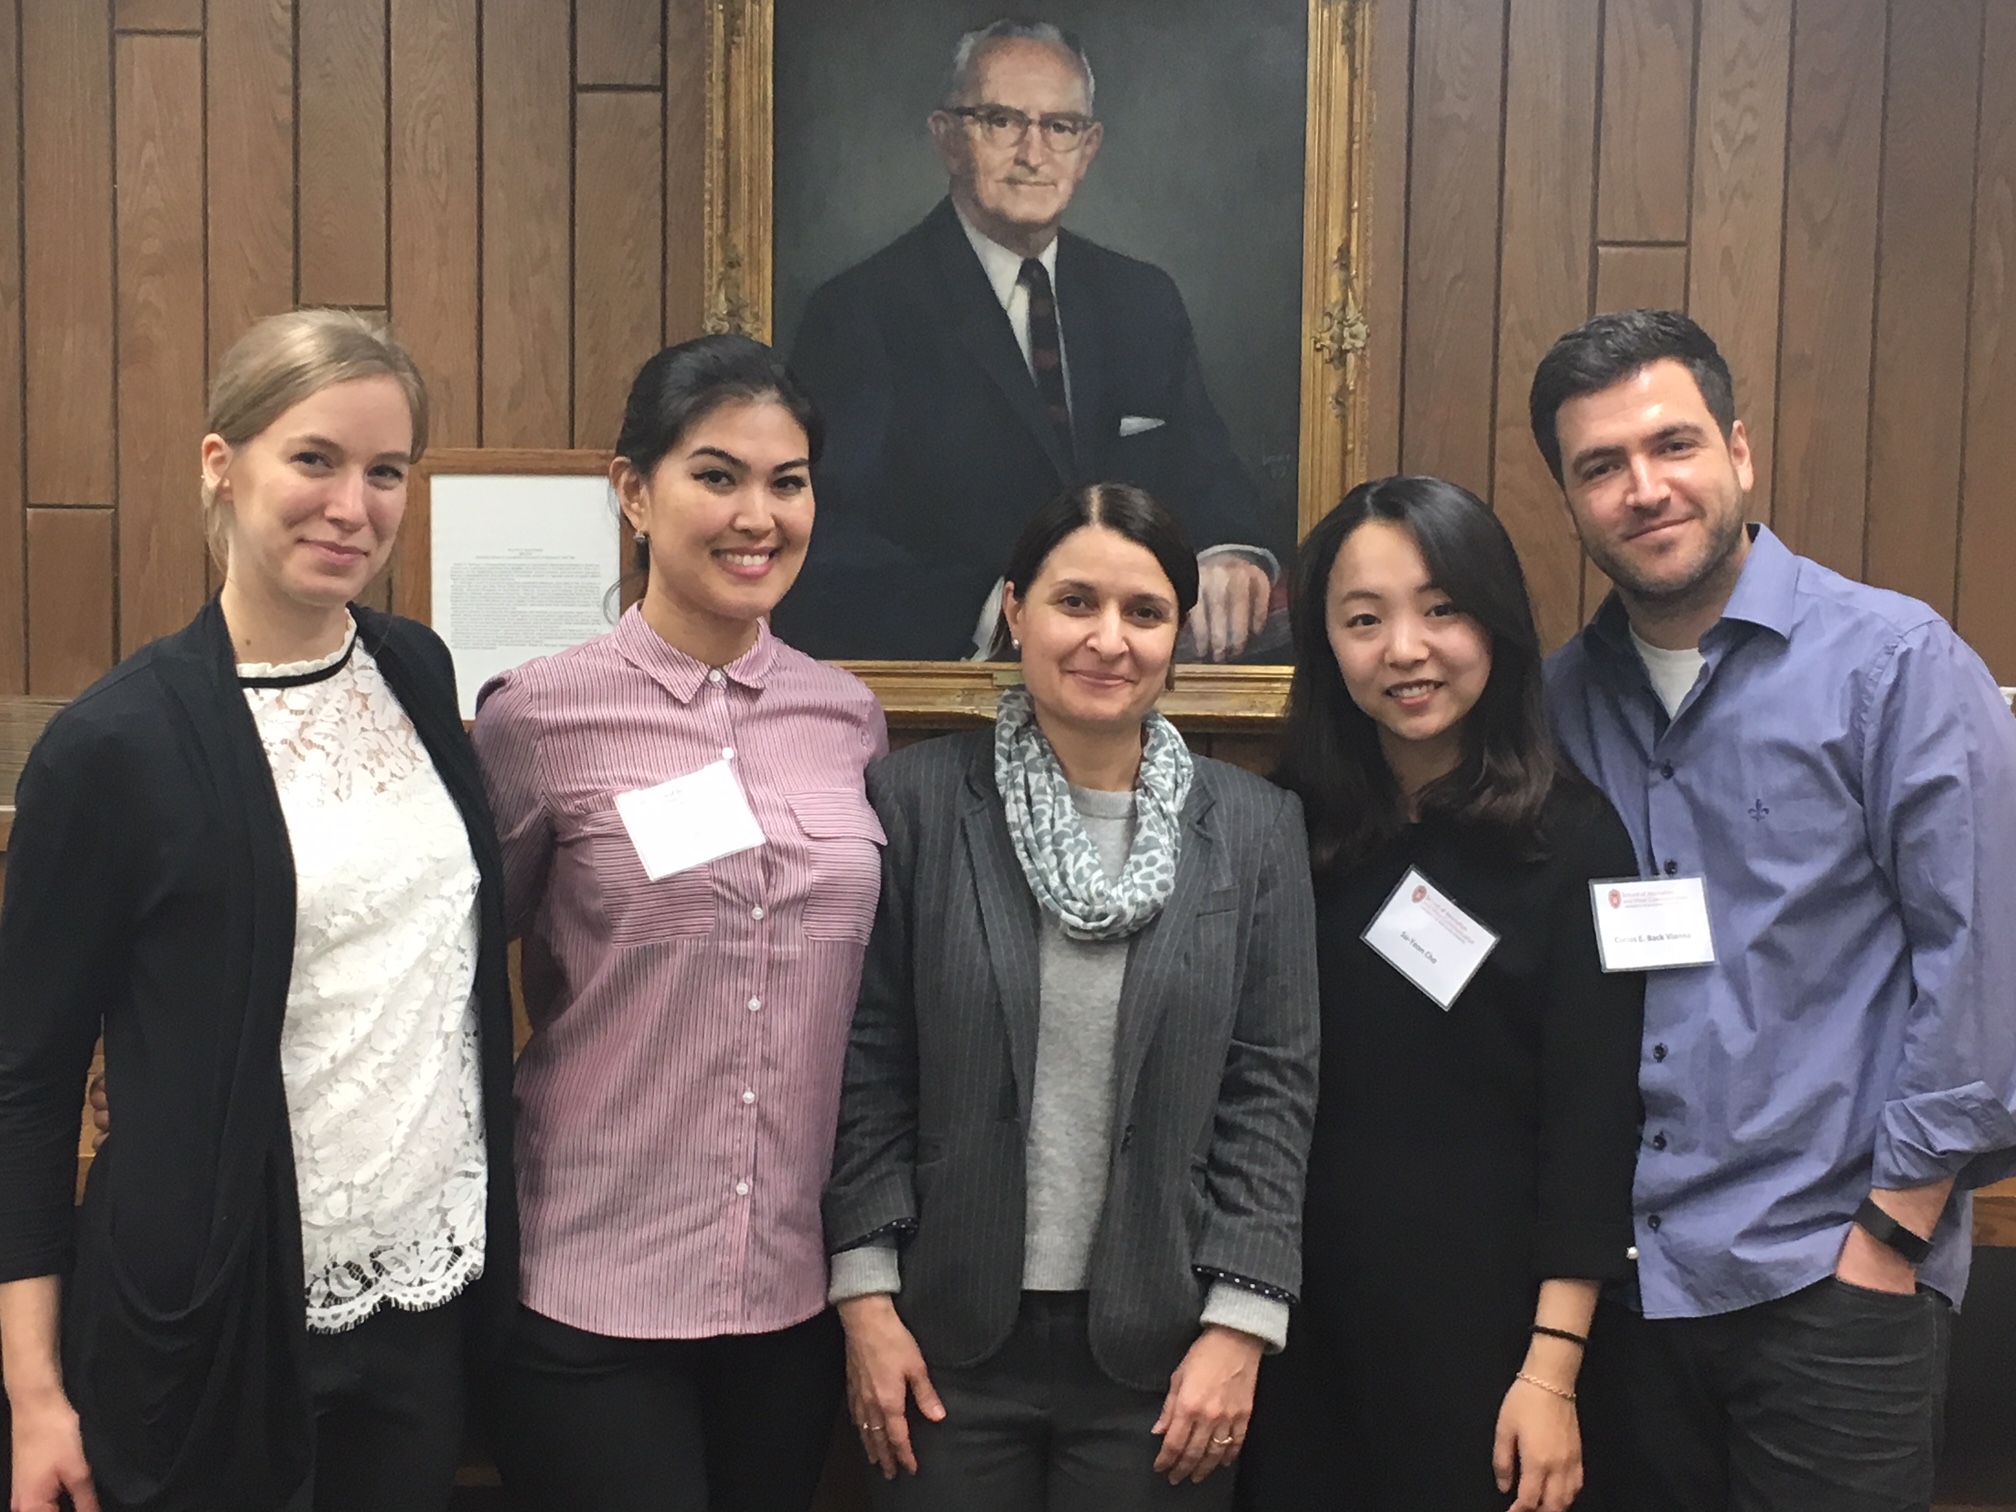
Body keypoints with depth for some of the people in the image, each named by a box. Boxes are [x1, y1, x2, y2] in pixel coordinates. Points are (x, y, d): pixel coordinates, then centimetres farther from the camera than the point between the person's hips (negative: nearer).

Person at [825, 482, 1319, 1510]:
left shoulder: (1254, 827, 0)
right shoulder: (915, 799, -4)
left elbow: (1273, 1086, 0)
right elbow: (867, 1062, -2)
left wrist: (1240, 1325, -4)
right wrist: (865, 1295, -4)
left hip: (1162, 1344, 1)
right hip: (949, 1331, 0)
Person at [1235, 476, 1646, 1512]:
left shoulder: (1573, 837, -6)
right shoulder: (1283, 828, 0)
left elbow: (1591, 1116, -8)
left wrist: (1551, 1369, -11)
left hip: (1487, 1308, -2)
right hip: (1302, 1299, 2)